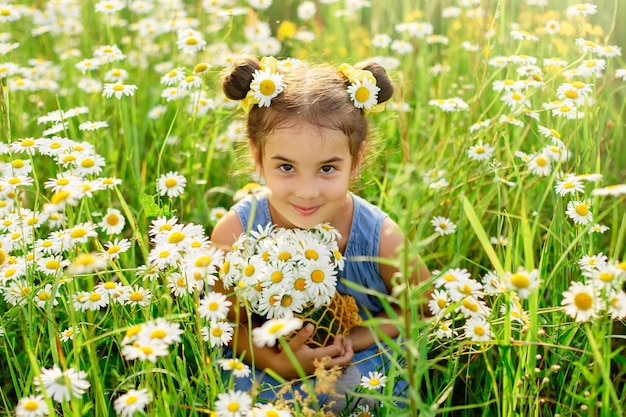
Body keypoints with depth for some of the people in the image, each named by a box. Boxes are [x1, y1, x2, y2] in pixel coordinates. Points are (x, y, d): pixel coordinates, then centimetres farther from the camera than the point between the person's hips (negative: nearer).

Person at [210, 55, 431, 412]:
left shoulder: (382, 241, -25)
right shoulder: (235, 234, -24)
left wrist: (356, 339, -18)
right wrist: (277, 363, -26)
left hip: (357, 368, 2)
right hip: (266, 365, -1)